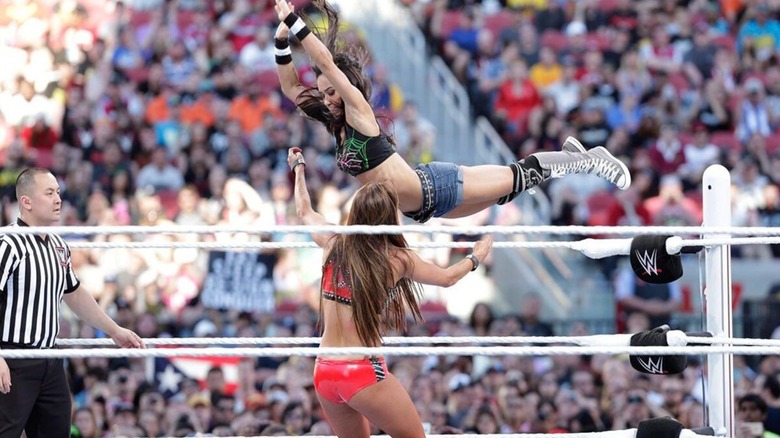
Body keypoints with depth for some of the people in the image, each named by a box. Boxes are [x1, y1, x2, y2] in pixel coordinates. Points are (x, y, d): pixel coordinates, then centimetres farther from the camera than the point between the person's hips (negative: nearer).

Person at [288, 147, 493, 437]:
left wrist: (298, 168, 42)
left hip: (324, 371, 5)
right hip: (364, 373, -5)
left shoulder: (334, 245, 3)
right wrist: (476, 257, 31)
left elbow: (304, 211, 25)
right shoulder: (397, 260, -6)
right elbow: (447, 277, 11)